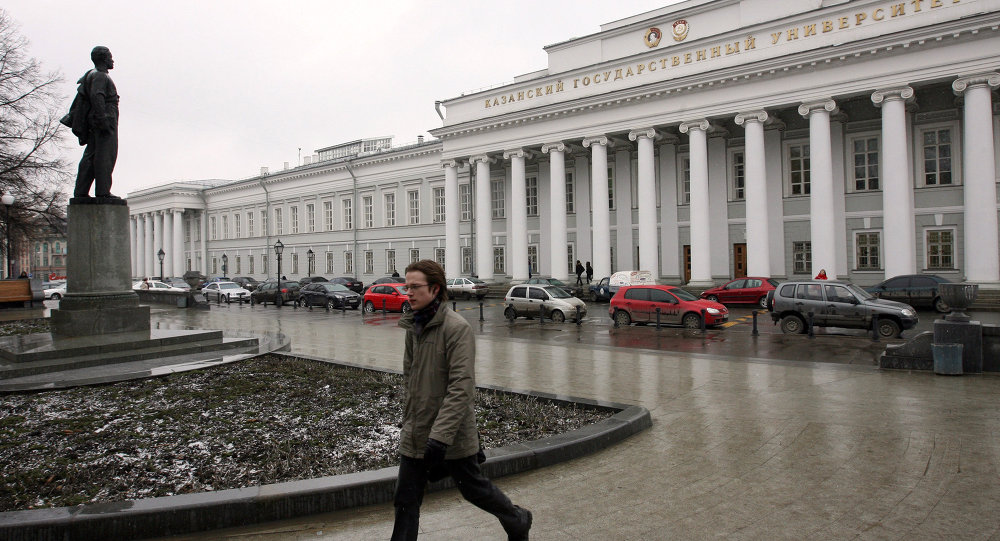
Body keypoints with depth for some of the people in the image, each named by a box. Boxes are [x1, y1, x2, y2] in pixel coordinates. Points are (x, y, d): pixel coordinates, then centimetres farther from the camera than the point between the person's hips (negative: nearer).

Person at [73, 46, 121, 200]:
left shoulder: (91, 75, 26)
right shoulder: (100, 76, -6)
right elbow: (97, 97, -21)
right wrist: (103, 119, -25)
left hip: (94, 124, 10)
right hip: (107, 120, -10)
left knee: (90, 156, 6)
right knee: (105, 156, -12)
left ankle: (80, 191, 5)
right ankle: (102, 191, -15)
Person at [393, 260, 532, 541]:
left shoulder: (457, 328, -18)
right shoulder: (413, 327, 5)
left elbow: (461, 388, -23)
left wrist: (439, 436, -27)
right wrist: (409, 420, 15)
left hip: (452, 436, -6)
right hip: (414, 434, 6)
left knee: (474, 488, 14)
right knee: (405, 501, 8)